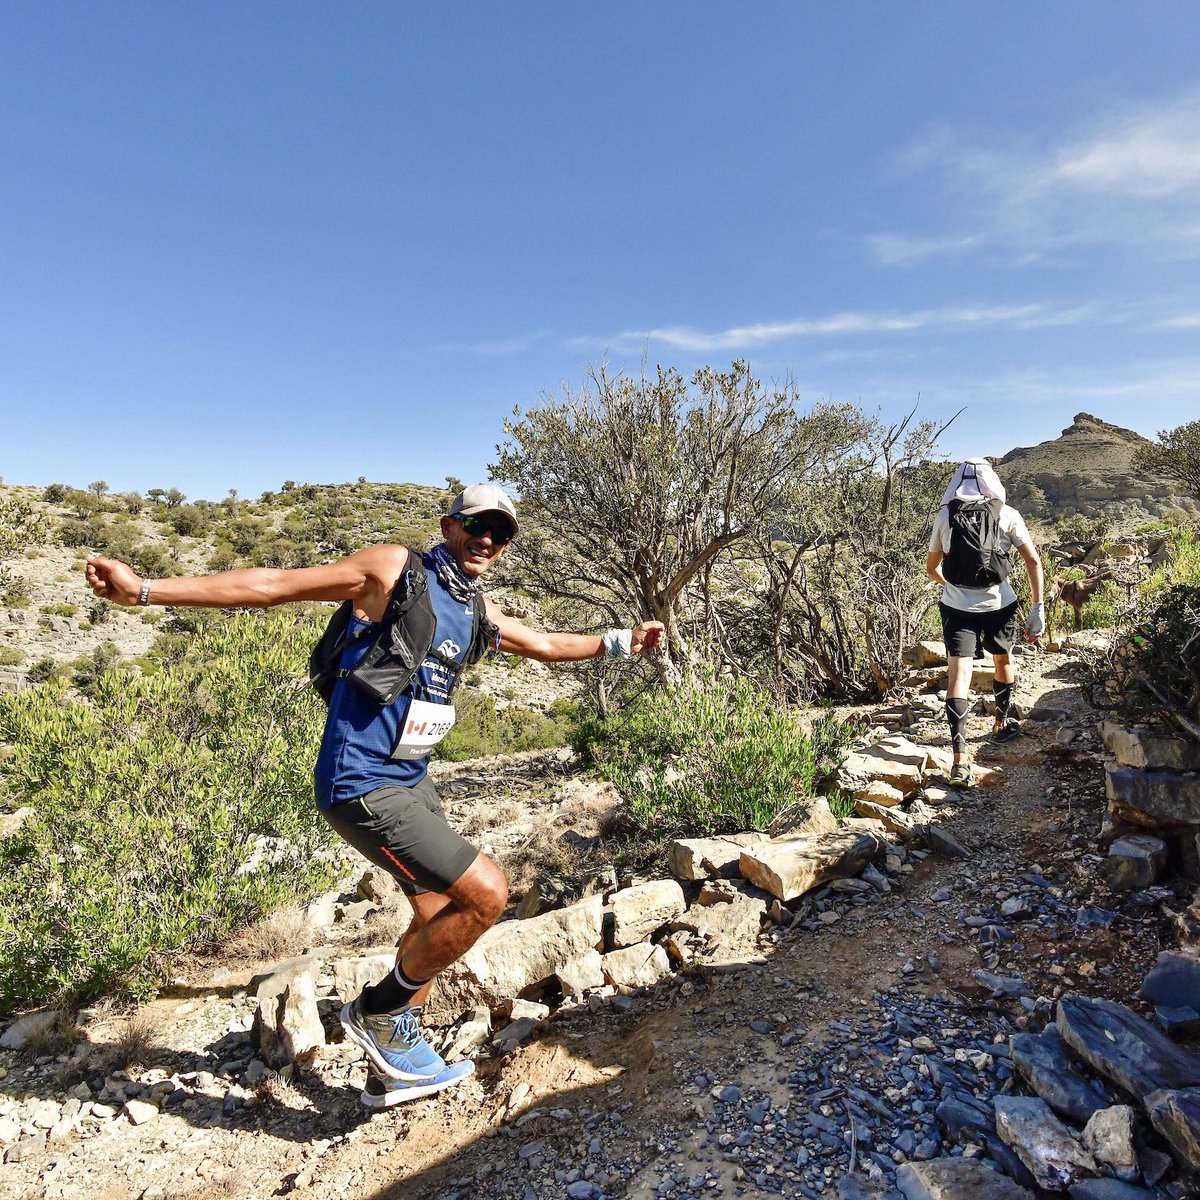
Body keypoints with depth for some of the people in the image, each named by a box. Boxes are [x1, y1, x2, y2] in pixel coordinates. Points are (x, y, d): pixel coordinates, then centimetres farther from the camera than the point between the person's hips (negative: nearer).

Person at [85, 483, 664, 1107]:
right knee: (487, 892, -14)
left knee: (437, 916, 19)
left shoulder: (477, 612, 10)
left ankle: (393, 1066, 39)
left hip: (411, 779, 9)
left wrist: (622, 641, 29)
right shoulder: (393, 569, -12)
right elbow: (271, 585, -14)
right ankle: (378, 1010, 10)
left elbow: (547, 644, 26)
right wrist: (143, 589, -18)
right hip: (363, 785, -9)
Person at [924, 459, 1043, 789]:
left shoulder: (945, 515, 4)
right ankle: (1002, 723, 46)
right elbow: (1033, 561, -3)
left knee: (958, 677, -4)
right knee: (1003, 662, 26)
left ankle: (960, 760, -12)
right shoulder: (1007, 515, 1)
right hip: (998, 606, 0)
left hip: (956, 609, 0)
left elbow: (932, 568, 14)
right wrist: (1037, 609, 0)